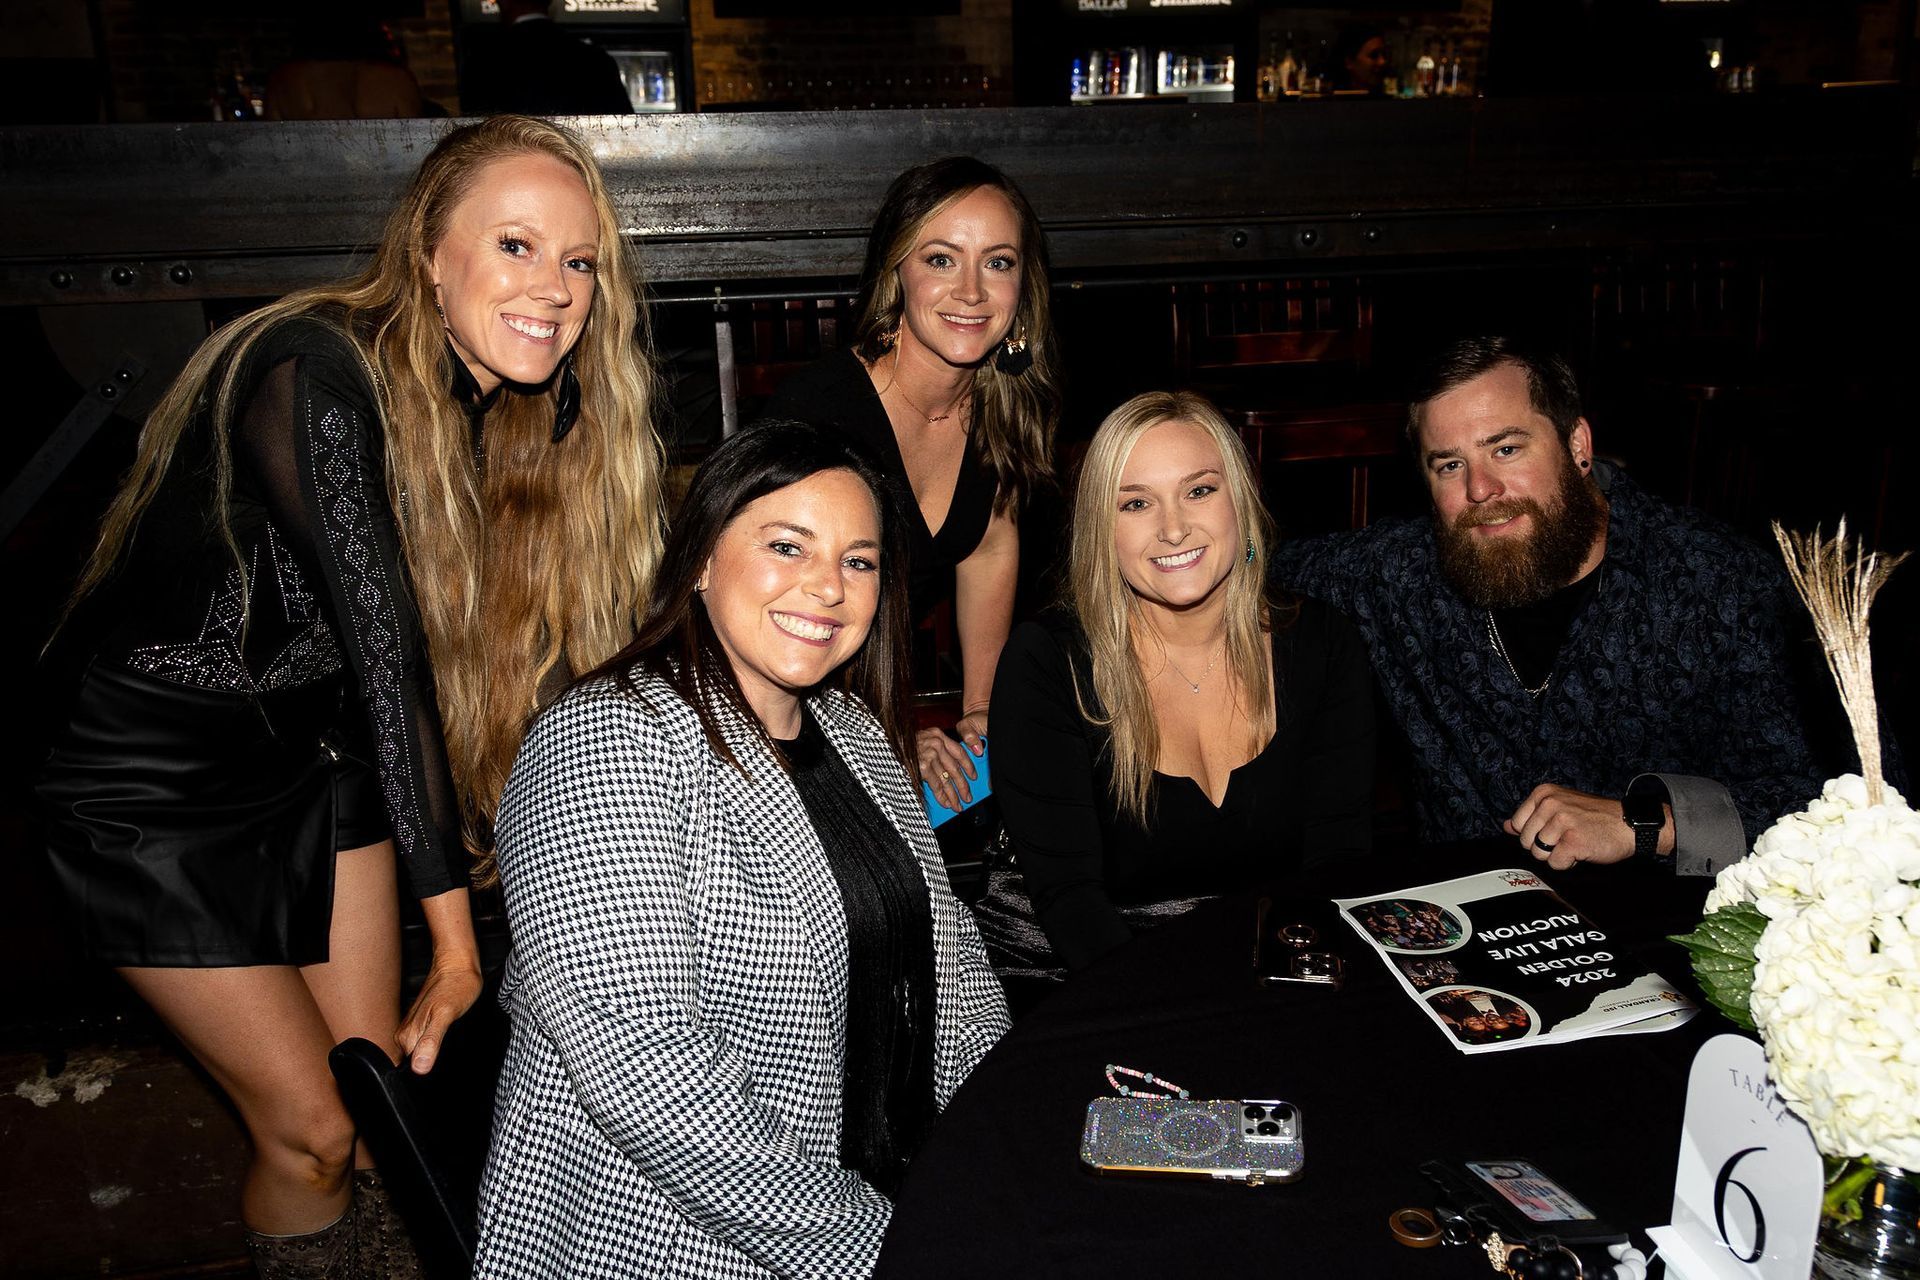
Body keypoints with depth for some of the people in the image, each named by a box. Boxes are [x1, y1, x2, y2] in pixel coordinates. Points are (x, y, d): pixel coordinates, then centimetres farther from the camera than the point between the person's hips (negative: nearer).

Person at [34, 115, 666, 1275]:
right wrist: (455, 932, -25)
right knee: (313, 1129, 1)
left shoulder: (504, 405, -5)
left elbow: (509, 649, -4)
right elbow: (387, 653, -30)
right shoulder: (315, 377, -30)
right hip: (155, 776, -6)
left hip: (320, 750, 6)